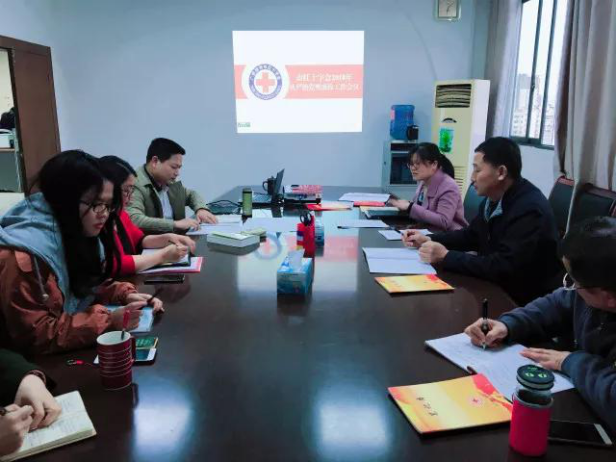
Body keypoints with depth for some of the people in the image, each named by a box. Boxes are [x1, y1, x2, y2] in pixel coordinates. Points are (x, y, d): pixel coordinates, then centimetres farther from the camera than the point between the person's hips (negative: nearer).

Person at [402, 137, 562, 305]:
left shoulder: (530, 209, -26)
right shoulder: (493, 197, 0)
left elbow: (503, 267, -31)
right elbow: (471, 235, 14)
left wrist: (446, 256, -26)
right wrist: (429, 240, 0)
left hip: (526, 300, -7)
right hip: (497, 285, 7)